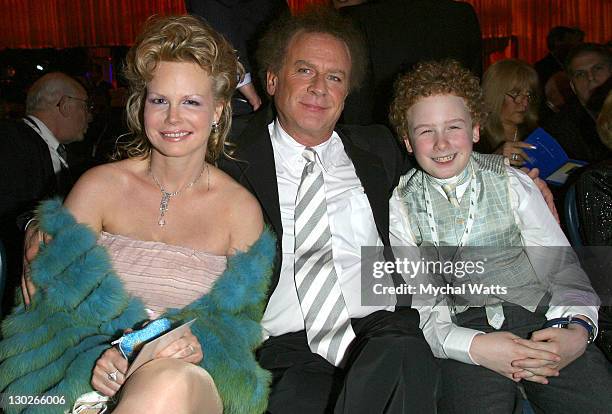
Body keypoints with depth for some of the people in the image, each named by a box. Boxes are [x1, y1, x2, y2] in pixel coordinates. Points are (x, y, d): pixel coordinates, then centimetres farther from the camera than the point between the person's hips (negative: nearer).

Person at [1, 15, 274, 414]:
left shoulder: (242, 208, 4)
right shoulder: (100, 185, 4)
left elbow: (239, 320, 7)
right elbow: (53, 300, 4)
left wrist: (199, 346, -15)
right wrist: (95, 358, -15)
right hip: (87, 377, 1)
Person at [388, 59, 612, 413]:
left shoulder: (512, 182, 11)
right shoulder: (400, 207, 7)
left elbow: (560, 263, 7)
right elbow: (415, 301, -1)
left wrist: (578, 329, -13)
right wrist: (475, 347, -18)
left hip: (539, 317, 2)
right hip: (463, 329, -1)